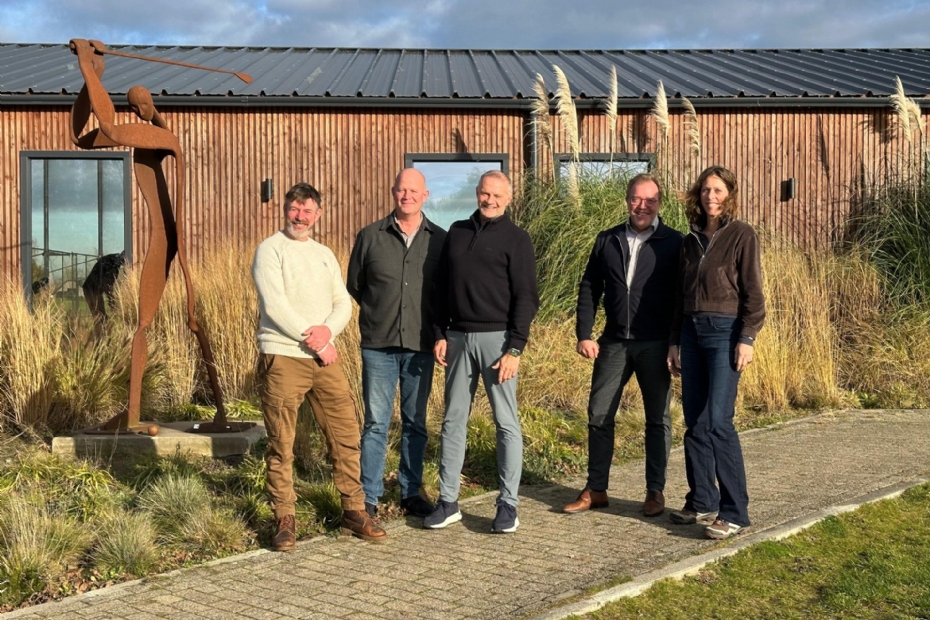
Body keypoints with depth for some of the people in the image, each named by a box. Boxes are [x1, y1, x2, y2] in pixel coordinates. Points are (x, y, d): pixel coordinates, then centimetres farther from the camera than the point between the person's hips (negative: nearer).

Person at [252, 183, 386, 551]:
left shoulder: (325, 255, 18)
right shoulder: (270, 250, -1)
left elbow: (343, 303, 11)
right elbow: (274, 306, -12)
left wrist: (328, 329, -10)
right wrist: (315, 341, -12)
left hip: (325, 358, 6)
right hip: (282, 358, -5)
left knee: (345, 434, 4)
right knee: (281, 444, -2)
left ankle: (353, 512, 14)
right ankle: (285, 521, 8)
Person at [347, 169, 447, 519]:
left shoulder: (439, 240, 3)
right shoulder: (370, 237, 2)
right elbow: (354, 285, 11)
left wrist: (437, 327, 5)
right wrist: (377, 313, 11)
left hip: (421, 345, 1)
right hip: (378, 345, -1)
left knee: (415, 422, 10)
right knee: (376, 422, 2)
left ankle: (411, 493, 20)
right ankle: (369, 496, 10)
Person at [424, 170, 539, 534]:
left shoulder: (515, 238, -1)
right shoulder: (457, 232, 13)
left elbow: (526, 298, -5)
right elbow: (442, 288, 15)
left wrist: (515, 349, -12)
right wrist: (440, 334, 6)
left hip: (496, 337, -4)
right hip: (458, 338, 5)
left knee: (506, 423, 0)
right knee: (453, 420, 7)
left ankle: (508, 505, 8)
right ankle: (448, 502, 14)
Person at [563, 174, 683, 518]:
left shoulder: (672, 242, -1)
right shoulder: (607, 240, 8)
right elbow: (589, 289, 9)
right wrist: (584, 334, 0)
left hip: (655, 344, -3)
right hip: (614, 343, 3)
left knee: (657, 418, 6)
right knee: (599, 415, 6)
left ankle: (655, 491, 18)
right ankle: (596, 489, 17)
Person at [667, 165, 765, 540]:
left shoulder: (742, 235, -2)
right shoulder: (691, 240, 15)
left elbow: (752, 291, -7)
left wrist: (747, 339, -15)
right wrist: (675, 340, 16)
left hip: (725, 331, -6)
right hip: (692, 332, 6)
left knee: (718, 421, -12)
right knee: (694, 422, 8)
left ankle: (735, 513, -7)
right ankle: (702, 502, 19)